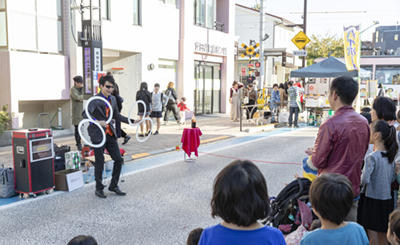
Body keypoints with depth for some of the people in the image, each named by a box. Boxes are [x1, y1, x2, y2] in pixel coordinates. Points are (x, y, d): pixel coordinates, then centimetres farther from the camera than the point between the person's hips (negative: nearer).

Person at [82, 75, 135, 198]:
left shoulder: (113, 99, 8)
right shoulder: (95, 99, -14)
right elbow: (85, 114, -27)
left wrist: (131, 121, 15)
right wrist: (97, 122, -44)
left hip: (110, 134, 7)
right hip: (98, 135, -7)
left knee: (118, 159, 7)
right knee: (99, 163, 2)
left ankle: (113, 186, 23)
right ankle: (99, 189, 19)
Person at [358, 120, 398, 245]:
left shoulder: (372, 157, -19)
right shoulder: (391, 156, 2)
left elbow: (365, 180, -25)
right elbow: (393, 178, 12)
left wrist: (360, 175, -5)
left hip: (372, 198, -6)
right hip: (387, 198, 7)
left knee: (372, 233, 5)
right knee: (383, 234, 17)